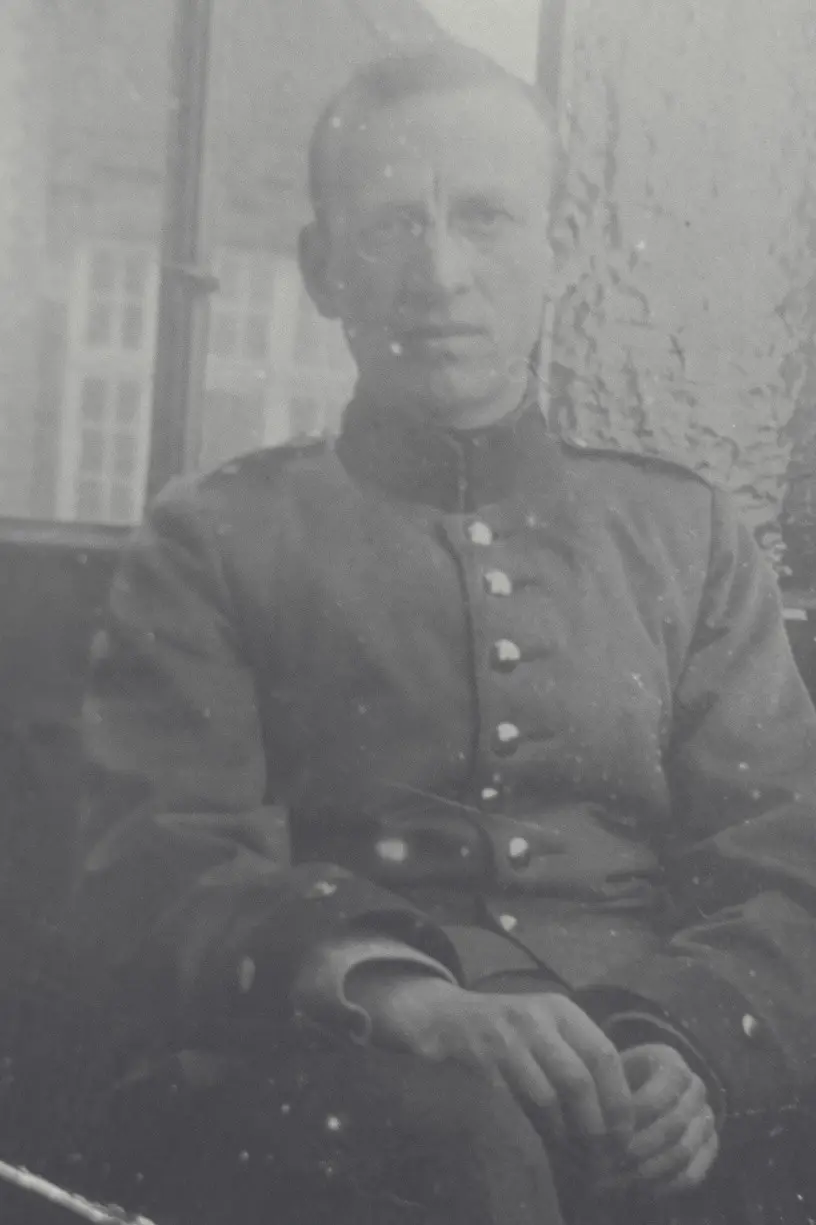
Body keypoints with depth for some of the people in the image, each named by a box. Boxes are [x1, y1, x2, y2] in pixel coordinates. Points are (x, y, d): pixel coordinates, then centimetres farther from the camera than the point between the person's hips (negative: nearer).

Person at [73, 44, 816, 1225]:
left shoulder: (685, 534, 15)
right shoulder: (214, 539, 9)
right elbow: (153, 868, -3)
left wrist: (690, 1042, -13)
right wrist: (398, 994, -23)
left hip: (648, 1084, 2)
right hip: (328, 1076, -1)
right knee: (453, 1122, -35)